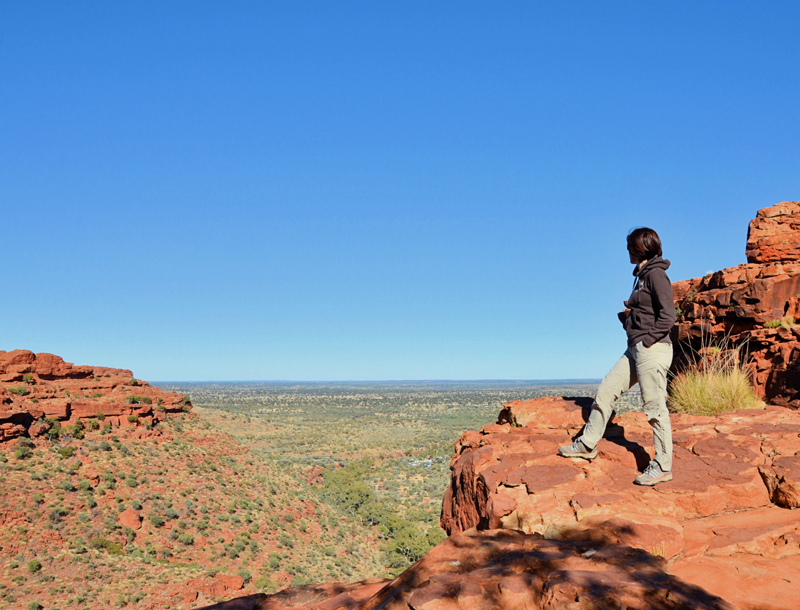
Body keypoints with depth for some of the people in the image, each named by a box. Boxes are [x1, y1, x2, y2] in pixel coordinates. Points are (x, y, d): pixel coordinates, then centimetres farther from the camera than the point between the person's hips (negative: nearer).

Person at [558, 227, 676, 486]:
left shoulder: (656, 275, -11)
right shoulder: (642, 275, 17)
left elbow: (668, 315, -18)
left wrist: (649, 340, -16)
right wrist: (627, 314, 6)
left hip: (653, 349, -10)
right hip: (635, 349, 10)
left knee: (655, 408, -4)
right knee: (606, 390, 10)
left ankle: (662, 467, 6)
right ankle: (587, 444, 20)